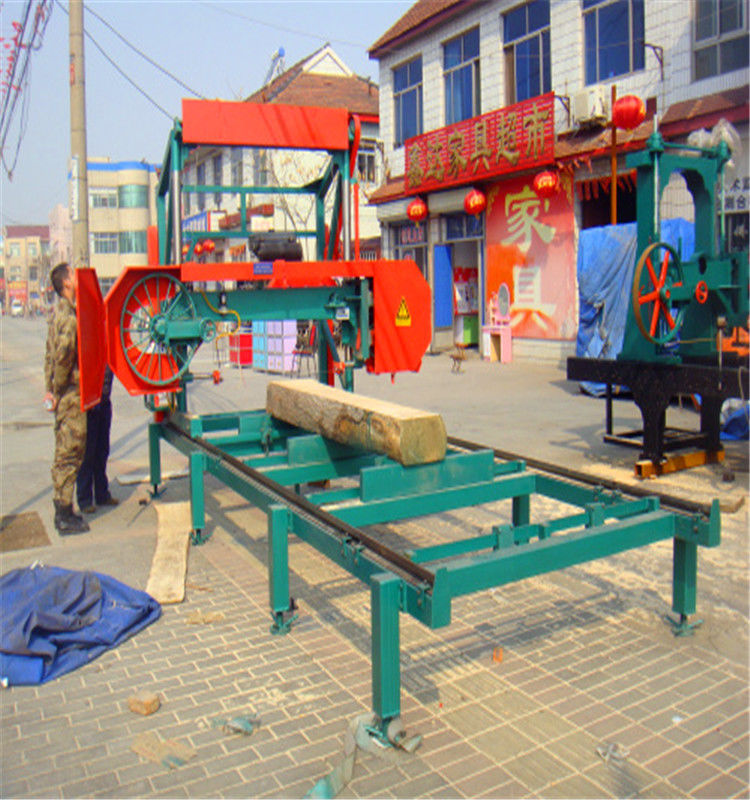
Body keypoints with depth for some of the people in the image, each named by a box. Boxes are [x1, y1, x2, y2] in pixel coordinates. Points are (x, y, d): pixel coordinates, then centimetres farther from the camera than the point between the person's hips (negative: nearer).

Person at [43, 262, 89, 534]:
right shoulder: (69, 316, -16)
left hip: (64, 395, 10)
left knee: (64, 455, 15)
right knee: (70, 454, -3)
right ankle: (65, 517, 5)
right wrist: (59, 388, -15)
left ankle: (63, 512, 24)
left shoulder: (60, 313, 16)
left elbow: (50, 354, 19)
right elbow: (63, 354, -26)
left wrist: (50, 388, 18)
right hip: (72, 395, -10)